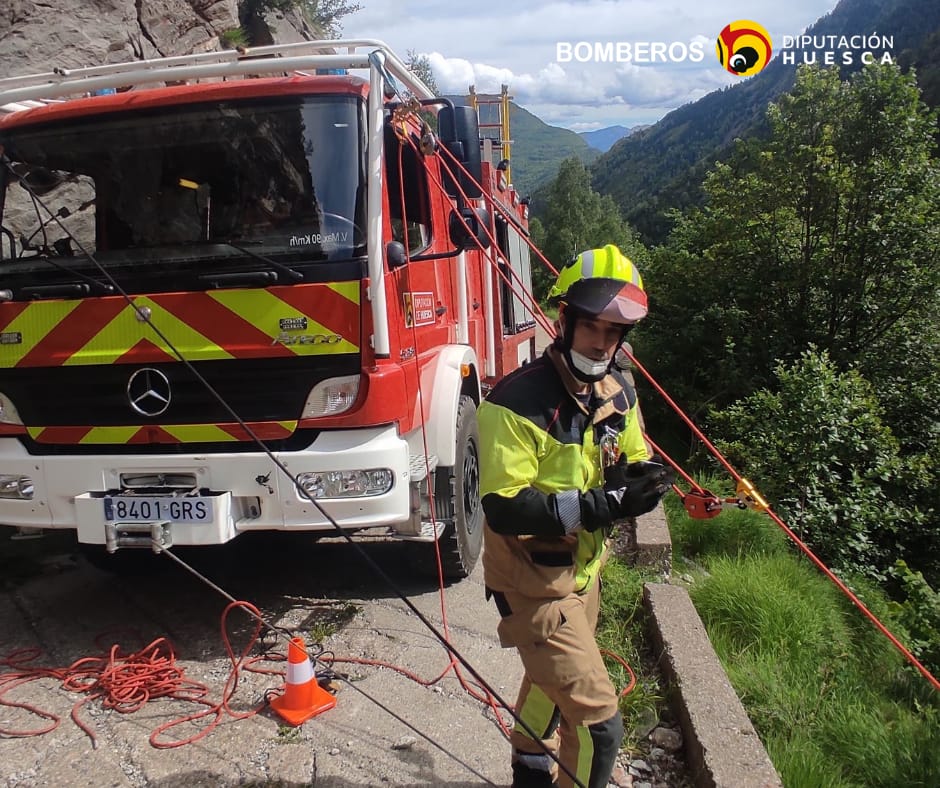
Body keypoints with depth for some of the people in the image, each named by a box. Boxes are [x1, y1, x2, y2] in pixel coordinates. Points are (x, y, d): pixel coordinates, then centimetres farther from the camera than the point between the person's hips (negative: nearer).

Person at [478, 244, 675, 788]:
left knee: (555, 680, 29)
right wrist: (595, 507, -36)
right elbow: (503, 510, -30)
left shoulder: (617, 391, -2)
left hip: (584, 570, 8)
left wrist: (646, 477, -16)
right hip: (536, 584, -8)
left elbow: (632, 459, 8)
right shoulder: (519, 402, -27)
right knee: (598, 724, -9)